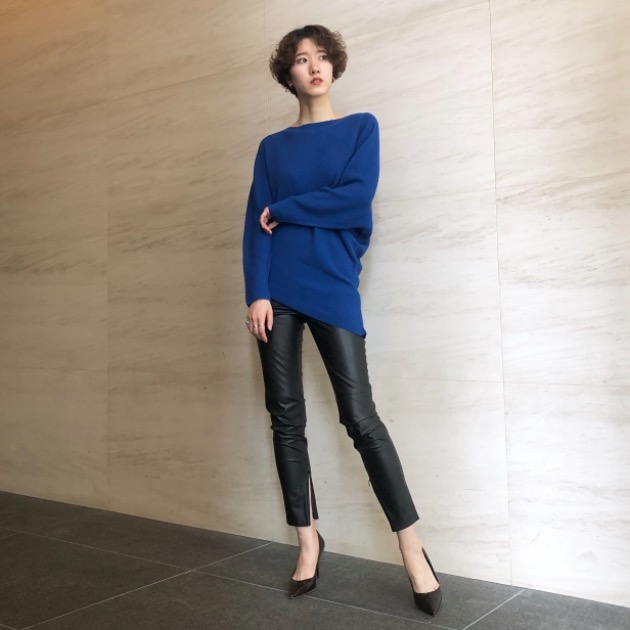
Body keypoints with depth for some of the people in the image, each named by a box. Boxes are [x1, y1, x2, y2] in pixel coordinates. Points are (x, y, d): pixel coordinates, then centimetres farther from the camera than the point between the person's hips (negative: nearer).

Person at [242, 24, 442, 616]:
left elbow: (357, 197, -8)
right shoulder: (272, 146, 14)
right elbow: (255, 226, 4)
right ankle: (308, 539, 17)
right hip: (278, 290, 3)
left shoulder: (361, 127, 9)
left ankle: (412, 548, 1)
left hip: (333, 287, -3)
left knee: (360, 417, -8)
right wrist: (257, 293, -9)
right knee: (286, 417, 4)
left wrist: (285, 209, -3)